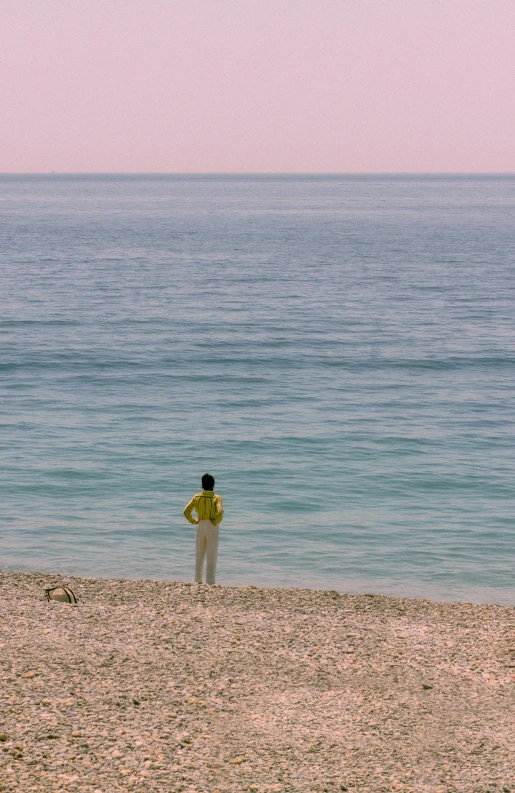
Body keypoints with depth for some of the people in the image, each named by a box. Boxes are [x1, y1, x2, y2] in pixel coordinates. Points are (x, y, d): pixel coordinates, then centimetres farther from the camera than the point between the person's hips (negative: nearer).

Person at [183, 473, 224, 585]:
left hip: (200, 527, 3)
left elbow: (186, 511, -6)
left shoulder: (197, 497, 0)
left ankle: (198, 581, 22)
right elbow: (220, 513, -25)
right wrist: (216, 523, -9)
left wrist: (194, 522, 4)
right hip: (212, 528, -3)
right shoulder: (216, 498, -9)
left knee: (199, 556, 15)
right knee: (211, 557, 2)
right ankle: (210, 582, 0)